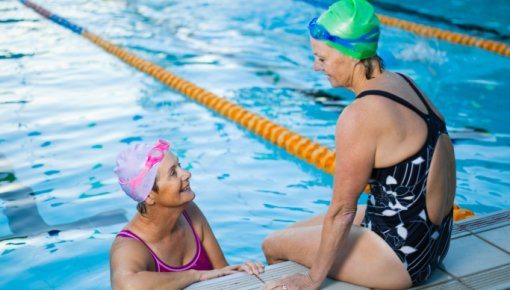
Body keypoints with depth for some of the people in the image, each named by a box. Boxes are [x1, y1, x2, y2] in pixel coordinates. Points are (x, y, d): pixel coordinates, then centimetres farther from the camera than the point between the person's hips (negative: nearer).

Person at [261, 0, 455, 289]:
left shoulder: (360, 117, -27)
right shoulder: (402, 82, -1)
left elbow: (342, 210, -19)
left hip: (404, 255, -8)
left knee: (273, 246, 9)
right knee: (293, 232, 22)